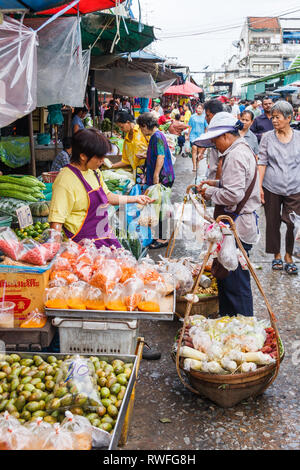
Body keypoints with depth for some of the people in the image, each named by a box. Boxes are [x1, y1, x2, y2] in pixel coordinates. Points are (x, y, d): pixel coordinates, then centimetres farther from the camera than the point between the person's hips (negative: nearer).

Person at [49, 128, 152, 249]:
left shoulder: (94, 172, 9)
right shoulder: (66, 180, -18)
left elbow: (107, 196, 26)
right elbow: (56, 222, -21)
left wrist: (135, 198, 27)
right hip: (84, 244, -8)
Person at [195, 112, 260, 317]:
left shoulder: (235, 156, -19)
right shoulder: (244, 150, 15)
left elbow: (233, 195, -26)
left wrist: (210, 192, -11)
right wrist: (216, 183, 14)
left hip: (236, 228, -11)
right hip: (242, 223, 11)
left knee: (236, 281, -2)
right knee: (226, 275, 18)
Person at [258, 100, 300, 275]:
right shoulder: (267, 137, 1)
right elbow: (262, 163, 2)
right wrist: (259, 186, -2)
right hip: (271, 188, 0)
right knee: (273, 223, 9)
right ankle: (277, 255, 27)